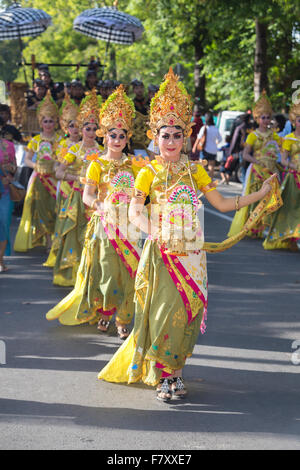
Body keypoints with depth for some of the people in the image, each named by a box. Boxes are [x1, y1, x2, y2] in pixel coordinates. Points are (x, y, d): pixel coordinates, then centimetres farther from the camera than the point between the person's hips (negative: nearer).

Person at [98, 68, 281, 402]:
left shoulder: (194, 170, 9)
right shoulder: (149, 171, 1)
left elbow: (222, 204, 12)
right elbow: (134, 211, -8)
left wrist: (260, 195, 9)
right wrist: (154, 231, -27)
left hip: (191, 252, 3)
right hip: (161, 251, -2)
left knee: (186, 312, 2)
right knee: (162, 312, -5)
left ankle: (174, 370, 17)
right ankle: (163, 375, 7)